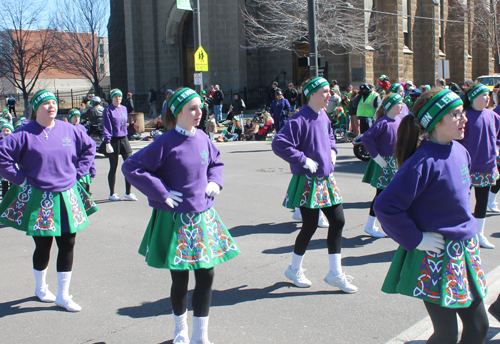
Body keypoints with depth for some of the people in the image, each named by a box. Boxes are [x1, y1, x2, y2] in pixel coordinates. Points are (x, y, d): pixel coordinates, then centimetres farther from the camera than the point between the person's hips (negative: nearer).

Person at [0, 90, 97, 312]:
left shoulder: (68, 130, 2)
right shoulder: (25, 134, -10)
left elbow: (89, 147, 16)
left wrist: (77, 172, 8)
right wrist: (19, 178, -9)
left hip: (67, 197, 3)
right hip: (39, 199, -3)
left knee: (67, 245, 4)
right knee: (43, 246, 9)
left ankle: (63, 295, 17)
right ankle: (40, 288, 35)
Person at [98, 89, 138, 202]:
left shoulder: (124, 109, 10)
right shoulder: (108, 110, -7)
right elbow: (106, 127, -12)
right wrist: (107, 143, -18)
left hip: (124, 140, 5)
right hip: (113, 140, -5)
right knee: (113, 168, 4)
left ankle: (128, 193, 9)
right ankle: (112, 194, 16)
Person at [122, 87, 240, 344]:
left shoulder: (202, 138, 3)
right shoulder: (166, 143, -14)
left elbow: (216, 162, 23)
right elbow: (131, 167, -14)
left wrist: (215, 182, 5)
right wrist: (161, 193, -15)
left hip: (203, 217, 5)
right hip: (176, 221, -5)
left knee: (206, 276, 7)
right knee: (180, 280, 7)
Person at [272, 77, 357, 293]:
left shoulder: (324, 117, 8)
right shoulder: (300, 119, -17)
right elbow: (279, 144, -24)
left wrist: (332, 151, 10)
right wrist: (303, 160, -21)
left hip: (327, 179, 8)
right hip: (307, 181, -8)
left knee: (338, 221, 6)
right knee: (310, 226, 1)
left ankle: (335, 273, 17)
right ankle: (294, 269, 24)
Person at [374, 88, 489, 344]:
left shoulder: (460, 152, 3)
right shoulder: (424, 162, -22)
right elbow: (384, 206, -26)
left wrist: (464, 224, 14)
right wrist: (416, 239, -19)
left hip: (465, 250, 8)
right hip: (434, 257, -8)